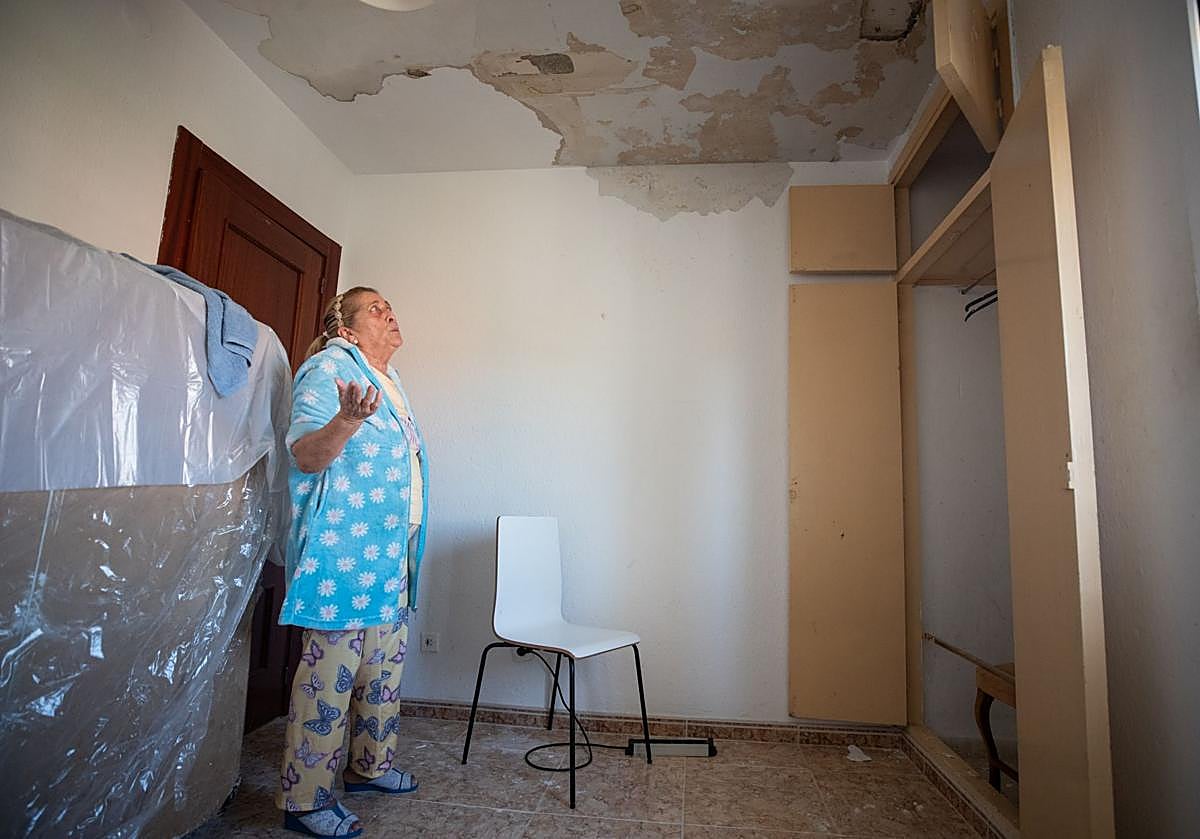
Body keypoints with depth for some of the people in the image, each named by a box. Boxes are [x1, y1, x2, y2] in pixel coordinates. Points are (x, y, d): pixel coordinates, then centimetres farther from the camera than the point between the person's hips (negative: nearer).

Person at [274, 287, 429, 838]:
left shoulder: (387, 379, 18)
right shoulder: (328, 368, -9)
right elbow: (306, 456, -17)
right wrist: (346, 422, -37)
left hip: (389, 551, 9)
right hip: (341, 551, -9)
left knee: (385, 665, 17)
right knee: (330, 671, -1)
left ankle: (369, 765, 34)